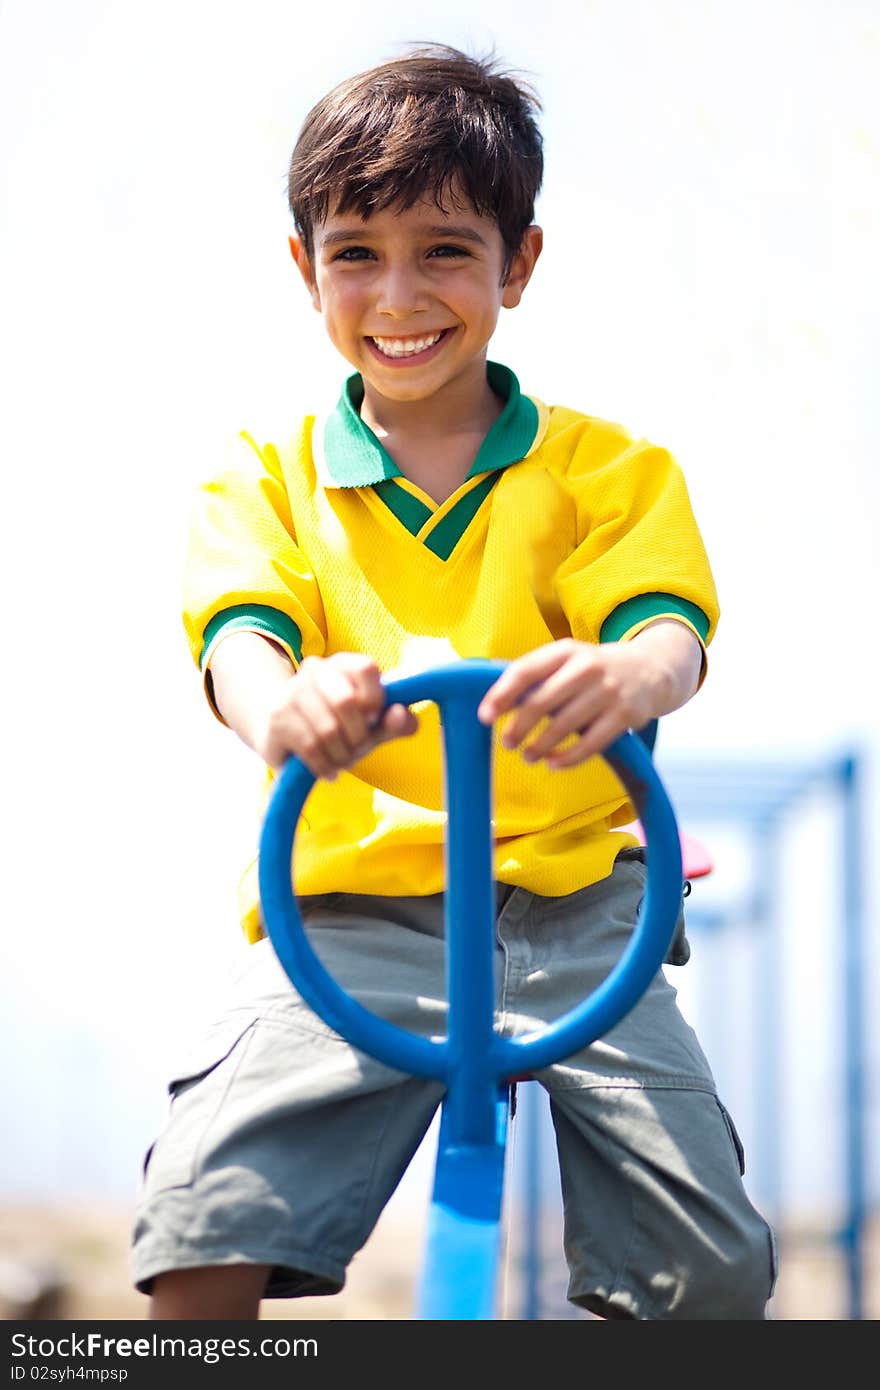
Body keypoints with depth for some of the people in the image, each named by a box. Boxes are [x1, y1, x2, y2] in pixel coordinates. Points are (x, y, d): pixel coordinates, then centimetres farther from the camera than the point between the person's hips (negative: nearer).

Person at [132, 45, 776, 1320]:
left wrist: (624, 676, -36)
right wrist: (281, 706, -35)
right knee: (198, 1241, -20)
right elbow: (242, 630, -7)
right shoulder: (269, 480, 13)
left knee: (713, 1272, -12)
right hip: (347, 918, 0)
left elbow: (670, 628, -7)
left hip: (577, 915, 0)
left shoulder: (607, 469, 11)